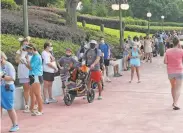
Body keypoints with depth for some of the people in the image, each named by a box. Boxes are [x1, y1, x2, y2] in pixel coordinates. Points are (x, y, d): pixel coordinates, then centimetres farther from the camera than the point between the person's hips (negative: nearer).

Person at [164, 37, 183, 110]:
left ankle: (174, 102, 31)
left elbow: (165, 62, -4)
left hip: (170, 71, 3)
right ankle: (175, 104, -16)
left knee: (173, 86, 22)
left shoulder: (168, 51, -3)